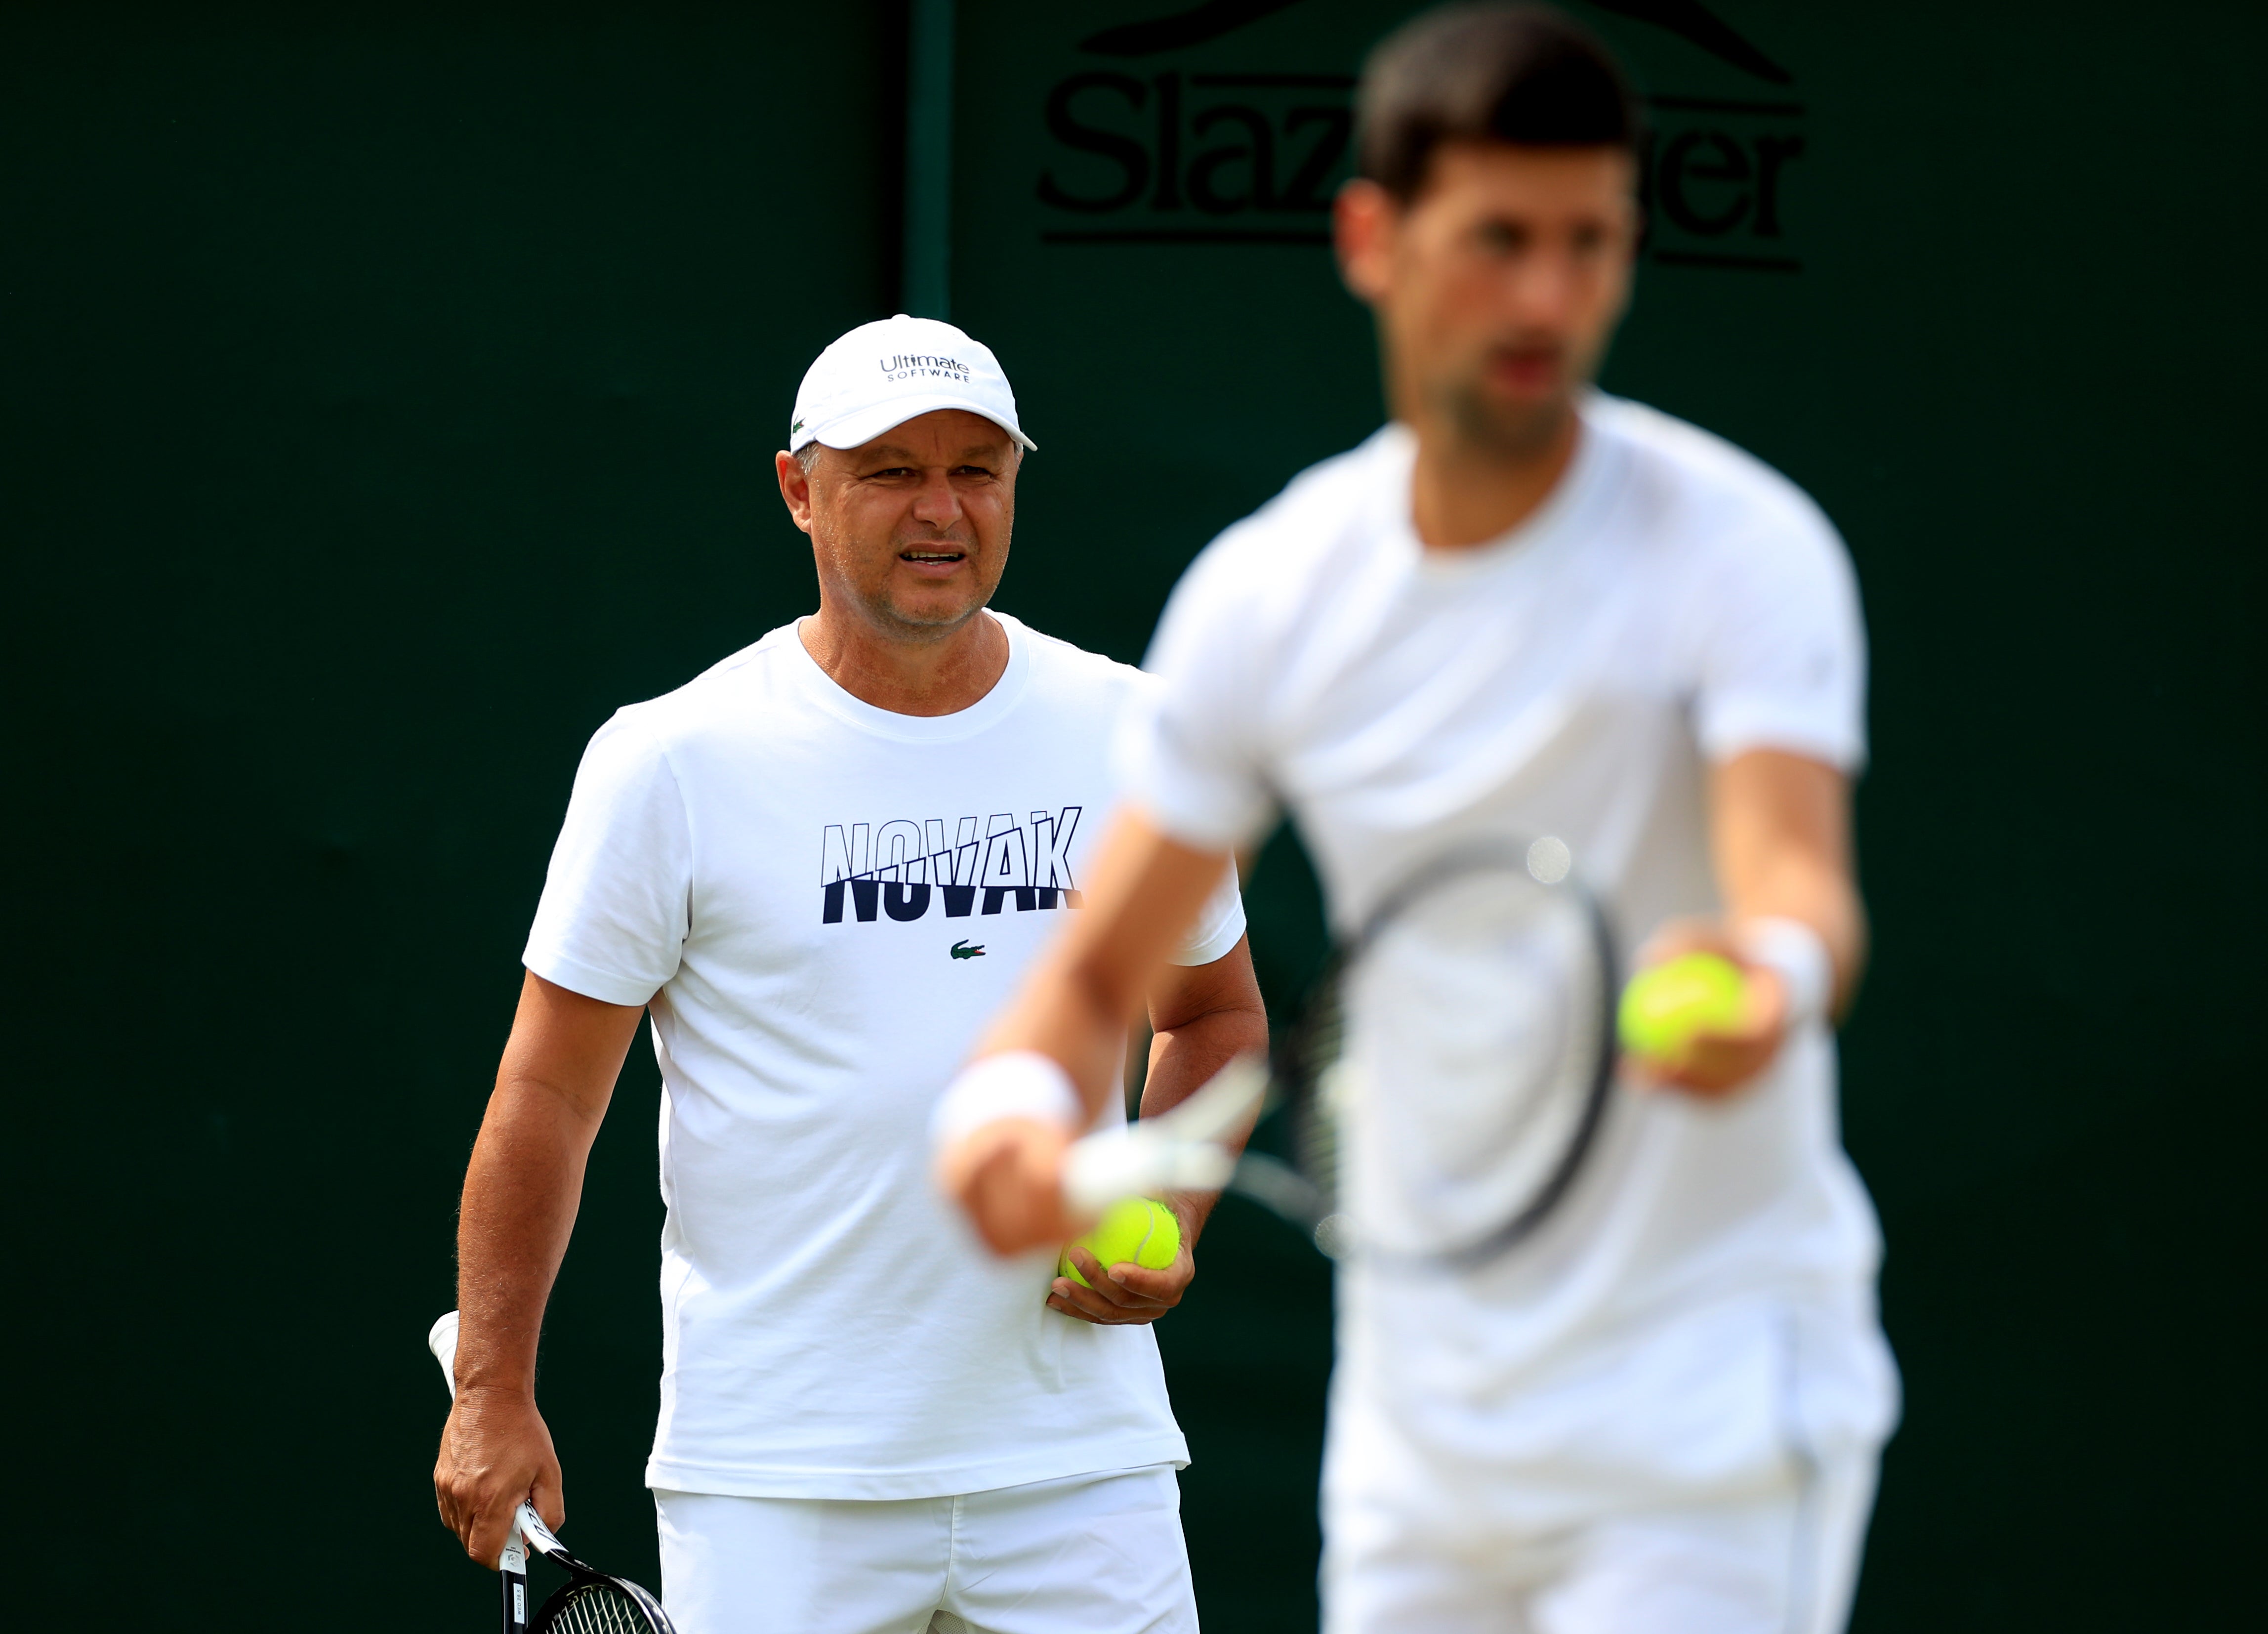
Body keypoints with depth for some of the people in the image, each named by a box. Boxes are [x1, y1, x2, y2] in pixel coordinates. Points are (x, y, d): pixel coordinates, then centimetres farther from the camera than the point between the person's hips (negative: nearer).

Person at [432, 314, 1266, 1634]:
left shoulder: (1133, 735, 6)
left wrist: (1169, 1229, 2)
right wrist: (494, 1390, -3)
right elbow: (549, 1092, 0)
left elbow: (1216, 1013, 20)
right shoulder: (671, 762, -4)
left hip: (1080, 1461, 2)